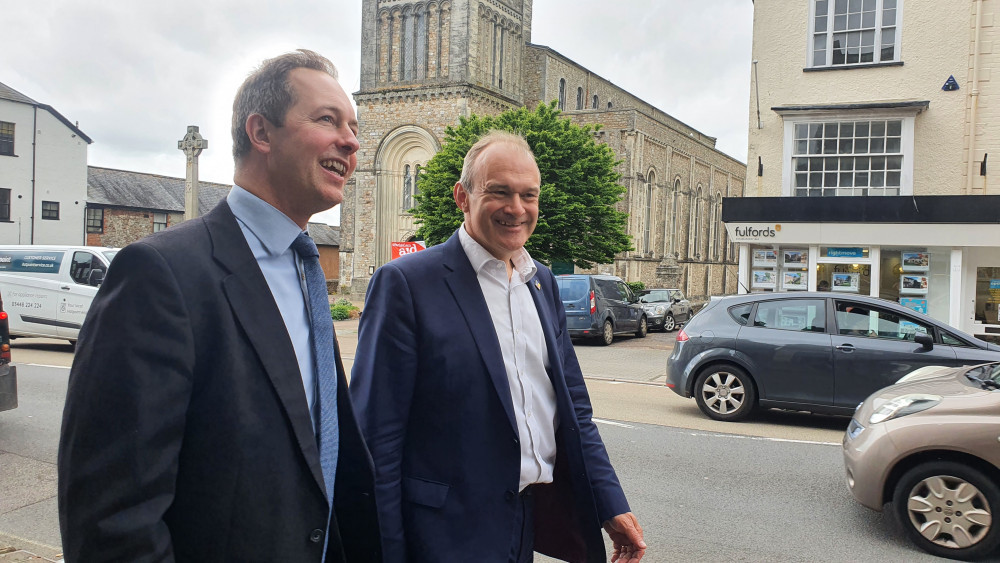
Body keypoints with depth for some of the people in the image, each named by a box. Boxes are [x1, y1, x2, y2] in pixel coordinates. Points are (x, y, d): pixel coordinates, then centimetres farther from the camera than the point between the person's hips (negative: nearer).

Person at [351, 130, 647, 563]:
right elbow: (377, 437, -14)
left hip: (545, 520, 7)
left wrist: (611, 506, 7)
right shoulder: (405, 283, -13)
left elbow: (572, 407, 12)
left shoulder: (543, 282, 8)